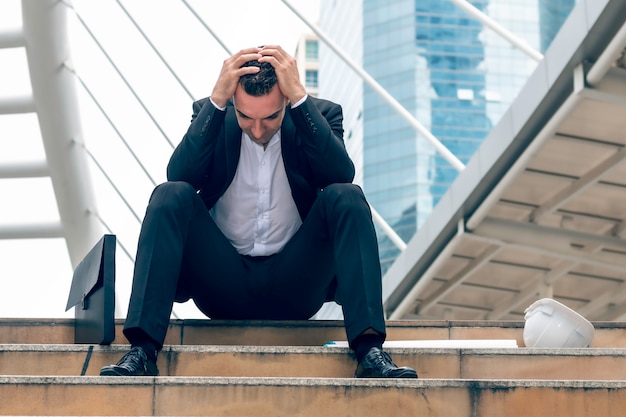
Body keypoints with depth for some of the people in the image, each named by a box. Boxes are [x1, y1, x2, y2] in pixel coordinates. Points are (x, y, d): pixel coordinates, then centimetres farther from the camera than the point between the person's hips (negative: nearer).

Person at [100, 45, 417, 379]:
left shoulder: (320, 113, -1)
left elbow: (342, 174, -20)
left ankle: (370, 351, -32)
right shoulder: (211, 113, 0)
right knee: (169, 195, -23)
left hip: (295, 284, 0)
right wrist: (217, 99, -23)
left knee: (347, 197, -24)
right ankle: (142, 350, -30)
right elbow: (179, 175, -16)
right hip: (222, 284, 0)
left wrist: (300, 97, -24)